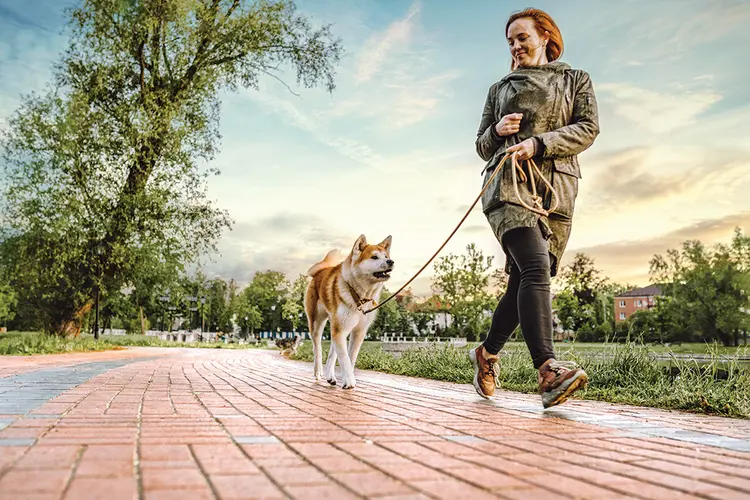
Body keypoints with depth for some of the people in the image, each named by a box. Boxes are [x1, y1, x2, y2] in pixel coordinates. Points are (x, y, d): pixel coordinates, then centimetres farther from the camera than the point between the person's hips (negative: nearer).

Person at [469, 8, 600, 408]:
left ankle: (487, 353, 19)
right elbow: (482, 147, 23)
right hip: (509, 185, -1)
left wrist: (538, 143, -10)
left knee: (523, 282, -2)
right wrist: (497, 131, 0)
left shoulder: (576, 80, 21)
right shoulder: (500, 89, 24)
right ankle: (548, 371, -34)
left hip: (556, 192, 1)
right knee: (536, 267, -24)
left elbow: (588, 128, 4)